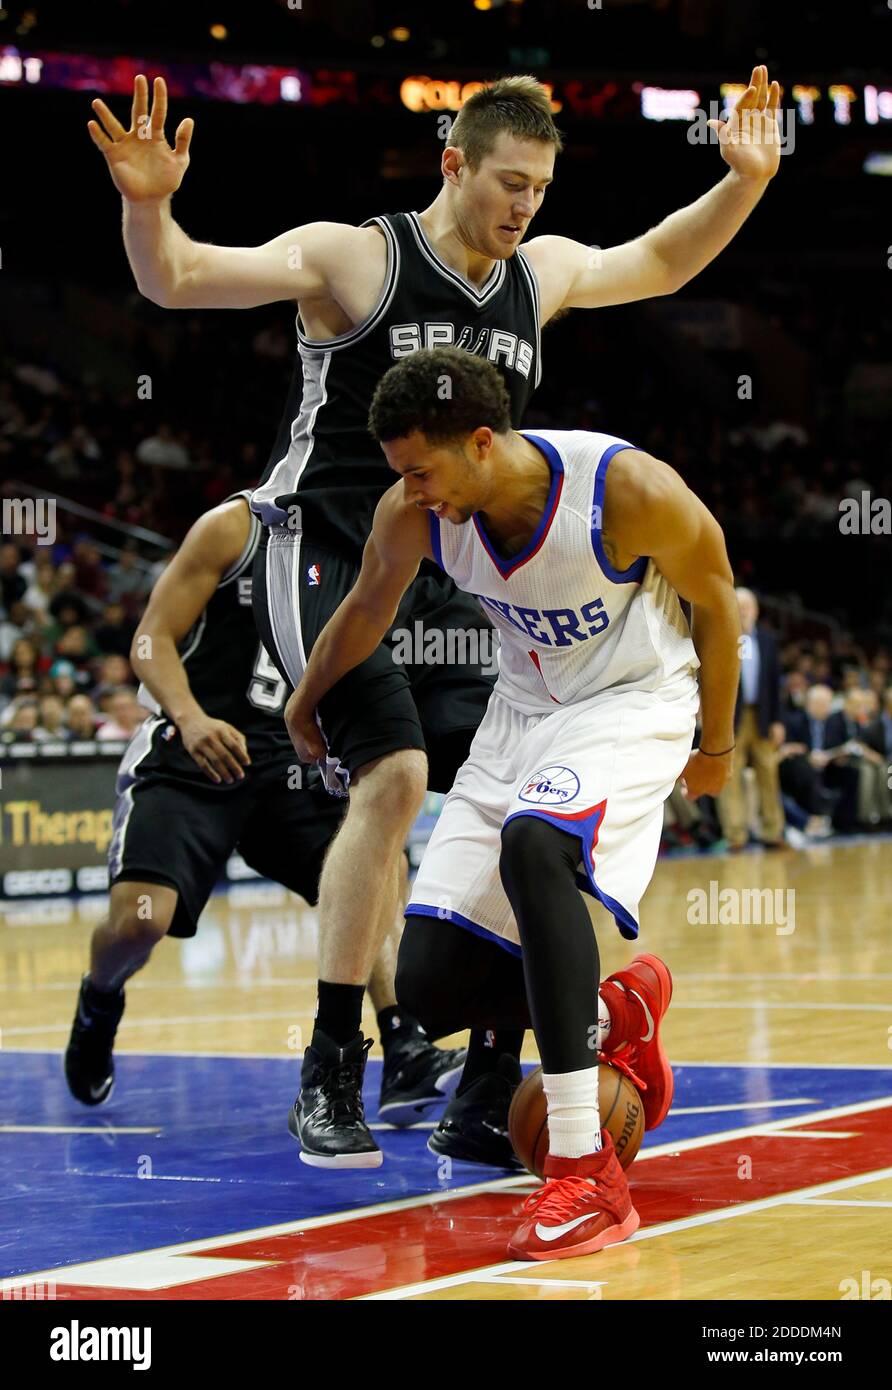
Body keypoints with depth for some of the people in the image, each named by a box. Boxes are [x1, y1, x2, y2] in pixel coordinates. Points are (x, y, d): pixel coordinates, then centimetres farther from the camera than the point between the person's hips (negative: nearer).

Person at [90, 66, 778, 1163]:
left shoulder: (542, 273, 10)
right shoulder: (353, 258, -9)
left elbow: (659, 263, 30)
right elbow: (176, 281, -16)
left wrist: (743, 182, 17)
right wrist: (148, 203, -36)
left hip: (448, 587, 7)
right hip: (331, 567, -6)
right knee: (395, 778, -24)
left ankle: (488, 1085, 6)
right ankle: (330, 1070, -13)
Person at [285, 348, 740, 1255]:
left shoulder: (631, 491, -27)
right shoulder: (411, 517, -14)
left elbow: (715, 599, -7)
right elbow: (366, 611, 10)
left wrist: (716, 745, 5)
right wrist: (305, 705, 26)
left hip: (633, 703, -6)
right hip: (524, 707, 6)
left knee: (533, 846, -39)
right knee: (430, 985, -5)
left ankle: (586, 1173, -39)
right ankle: (617, 1012, 26)